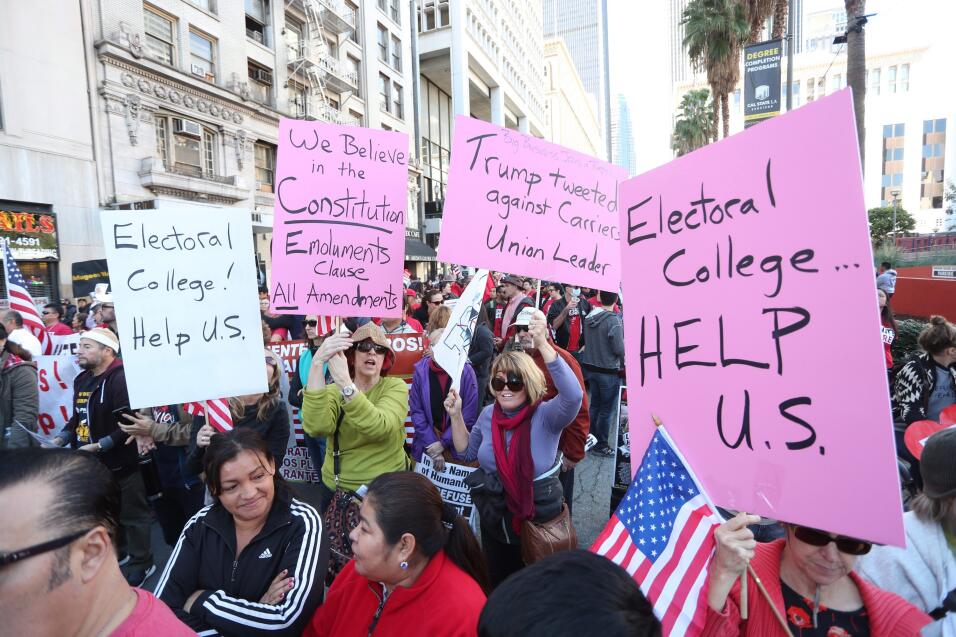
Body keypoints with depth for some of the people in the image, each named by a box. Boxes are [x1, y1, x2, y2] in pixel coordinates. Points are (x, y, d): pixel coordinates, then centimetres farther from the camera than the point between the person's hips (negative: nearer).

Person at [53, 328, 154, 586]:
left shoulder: (121, 379, -21)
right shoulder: (82, 380, 10)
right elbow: (79, 418, 20)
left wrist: (99, 446, -23)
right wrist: (61, 439, 6)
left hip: (121, 463, -9)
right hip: (92, 464, 9)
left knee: (131, 515, 4)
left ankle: (142, 563, 20)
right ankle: (117, 554, 42)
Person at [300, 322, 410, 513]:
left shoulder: (395, 387, -10)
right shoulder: (332, 391, -6)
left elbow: (380, 428, -31)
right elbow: (316, 427, -28)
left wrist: (343, 381, -38)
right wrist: (317, 365, -36)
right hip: (337, 489, 2)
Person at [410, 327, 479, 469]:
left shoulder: (465, 371, -12)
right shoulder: (420, 370, -7)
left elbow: (470, 414, -12)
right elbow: (416, 411, -5)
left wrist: (443, 443, -13)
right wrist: (431, 444, -11)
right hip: (427, 445, 2)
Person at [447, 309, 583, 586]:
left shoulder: (546, 416, -19)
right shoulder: (489, 414, -3)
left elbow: (573, 395, -41)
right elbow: (467, 453, 10)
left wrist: (543, 344, -50)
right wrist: (456, 416, -6)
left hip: (538, 519, -4)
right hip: (494, 519, 5)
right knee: (496, 584, 23)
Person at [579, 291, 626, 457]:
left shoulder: (589, 316, 0)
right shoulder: (614, 320, -21)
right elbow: (619, 349, -19)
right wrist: (622, 362, 1)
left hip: (591, 367, 7)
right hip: (609, 371, -7)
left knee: (595, 405, 19)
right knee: (607, 410, 7)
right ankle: (601, 445, 16)